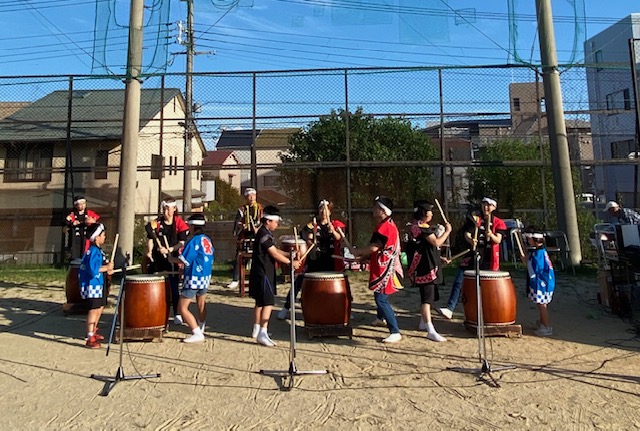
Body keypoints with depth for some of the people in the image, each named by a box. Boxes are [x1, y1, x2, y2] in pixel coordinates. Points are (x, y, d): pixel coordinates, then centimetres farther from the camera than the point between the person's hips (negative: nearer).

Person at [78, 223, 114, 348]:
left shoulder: (98, 250, 11)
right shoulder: (93, 251, -20)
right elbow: (92, 270, -28)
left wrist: (107, 268, 5)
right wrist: (106, 267, -20)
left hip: (99, 283, 11)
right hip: (92, 285, -11)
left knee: (100, 307, 20)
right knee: (94, 309, -7)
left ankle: (93, 332, 36)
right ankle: (90, 338, 0)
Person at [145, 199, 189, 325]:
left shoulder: (180, 224, -4)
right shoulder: (156, 223, 4)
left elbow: (182, 243, -7)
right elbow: (150, 239, 4)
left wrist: (169, 249, -19)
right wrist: (149, 251, -12)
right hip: (156, 259, 3)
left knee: (174, 287, 2)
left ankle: (177, 315, 12)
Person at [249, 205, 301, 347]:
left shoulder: (265, 233, 14)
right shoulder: (264, 234, -17)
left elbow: (275, 250, 20)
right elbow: (275, 254, -19)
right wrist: (291, 263, -12)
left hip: (262, 272, 11)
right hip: (263, 273, -11)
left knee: (260, 302, 17)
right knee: (268, 302, -12)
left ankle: (256, 330, 28)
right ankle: (262, 334, -12)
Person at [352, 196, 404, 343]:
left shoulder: (384, 227, -21)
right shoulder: (389, 224, 12)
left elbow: (374, 247, -25)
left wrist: (356, 251, -12)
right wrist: (363, 254, 8)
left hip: (384, 270, -11)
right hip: (385, 268, 11)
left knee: (381, 299, -11)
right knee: (379, 295, 27)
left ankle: (395, 332, -10)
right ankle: (381, 318, 49)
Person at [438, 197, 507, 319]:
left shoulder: (498, 222, 5)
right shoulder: (474, 218, 5)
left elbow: (498, 240, -5)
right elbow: (467, 234, -5)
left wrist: (491, 235, -27)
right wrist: (471, 240, -27)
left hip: (489, 258, 0)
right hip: (474, 255, 0)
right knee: (459, 281, -9)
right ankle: (450, 309, -9)